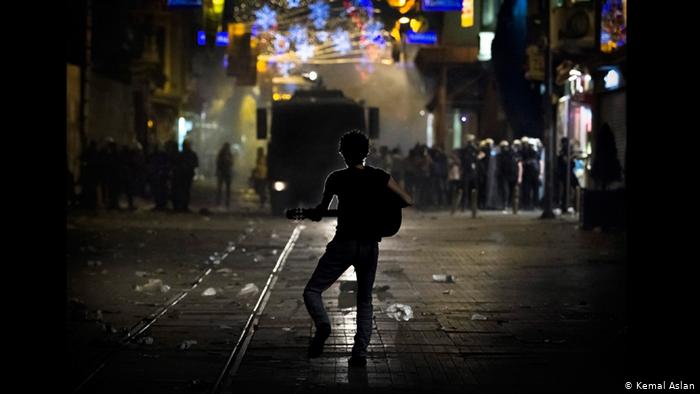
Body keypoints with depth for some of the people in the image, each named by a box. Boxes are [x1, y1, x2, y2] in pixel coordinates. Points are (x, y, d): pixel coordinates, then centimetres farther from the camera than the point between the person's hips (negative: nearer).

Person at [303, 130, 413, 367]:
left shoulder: (337, 178, -3)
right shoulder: (379, 177, 2)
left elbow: (320, 212, 5)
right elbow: (408, 201, 3)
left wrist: (312, 213, 28)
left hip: (344, 243, -3)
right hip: (370, 246, 3)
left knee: (312, 290, 7)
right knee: (365, 300, 17)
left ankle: (322, 324, -22)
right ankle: (360, 353, 7)